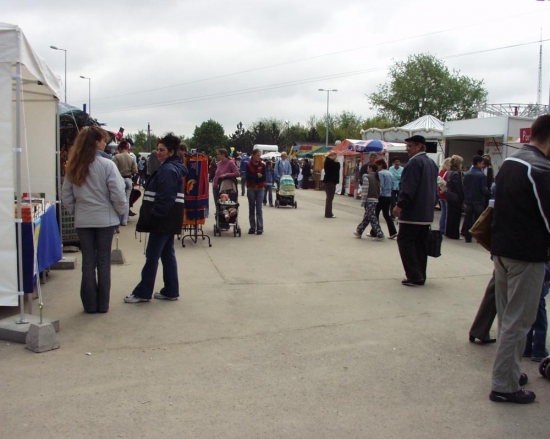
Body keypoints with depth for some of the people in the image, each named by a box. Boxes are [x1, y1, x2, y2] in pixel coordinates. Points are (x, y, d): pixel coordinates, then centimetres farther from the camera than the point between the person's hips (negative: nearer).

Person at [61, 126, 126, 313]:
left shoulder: (73, 167, 1)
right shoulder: (107, 165, -14)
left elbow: (66, 196, 4)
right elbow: (117, 194, -14)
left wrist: (76, 212, 15)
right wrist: (121, 210, 2)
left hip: (82, 221, 3)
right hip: (105, 219, -3)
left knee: (88, 262, 10)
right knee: (103, 262, 8)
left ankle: (90, 304, 16)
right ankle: (102, 304, 14)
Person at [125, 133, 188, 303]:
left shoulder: (168, 170, -17)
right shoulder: (172, 167, 15)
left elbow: (165, 197, -24)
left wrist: (154, 215, -19)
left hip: (163, 219, -10)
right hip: (168, 220, 10)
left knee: (152, 255, -3)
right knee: (167, 253, 13)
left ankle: (143, 292, 5)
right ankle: (171, 291, 18)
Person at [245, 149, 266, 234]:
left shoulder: (262, 165, 2)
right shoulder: (248, 165, 0)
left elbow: (263, 177, -6)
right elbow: (248, 176, -11)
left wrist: (253, 178, -11)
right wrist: (257, 176, -13)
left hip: (260, 189, 0)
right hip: (251, 189, 0)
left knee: (259, 209, -4)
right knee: (251, 209, 5)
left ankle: (260, 228, -1)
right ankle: (252, 227, 11)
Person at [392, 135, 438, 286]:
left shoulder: (415, 162, -13)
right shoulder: (431, 163, 17)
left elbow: (408, 187, -21)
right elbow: (434, 188, 21)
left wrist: (400, 205, -18)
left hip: (412, 211, -9)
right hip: (426, 212, 9)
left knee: (405, 241, -3)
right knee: (421, 244, 11)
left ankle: (414, 275, -8)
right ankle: (420, 276, 13)